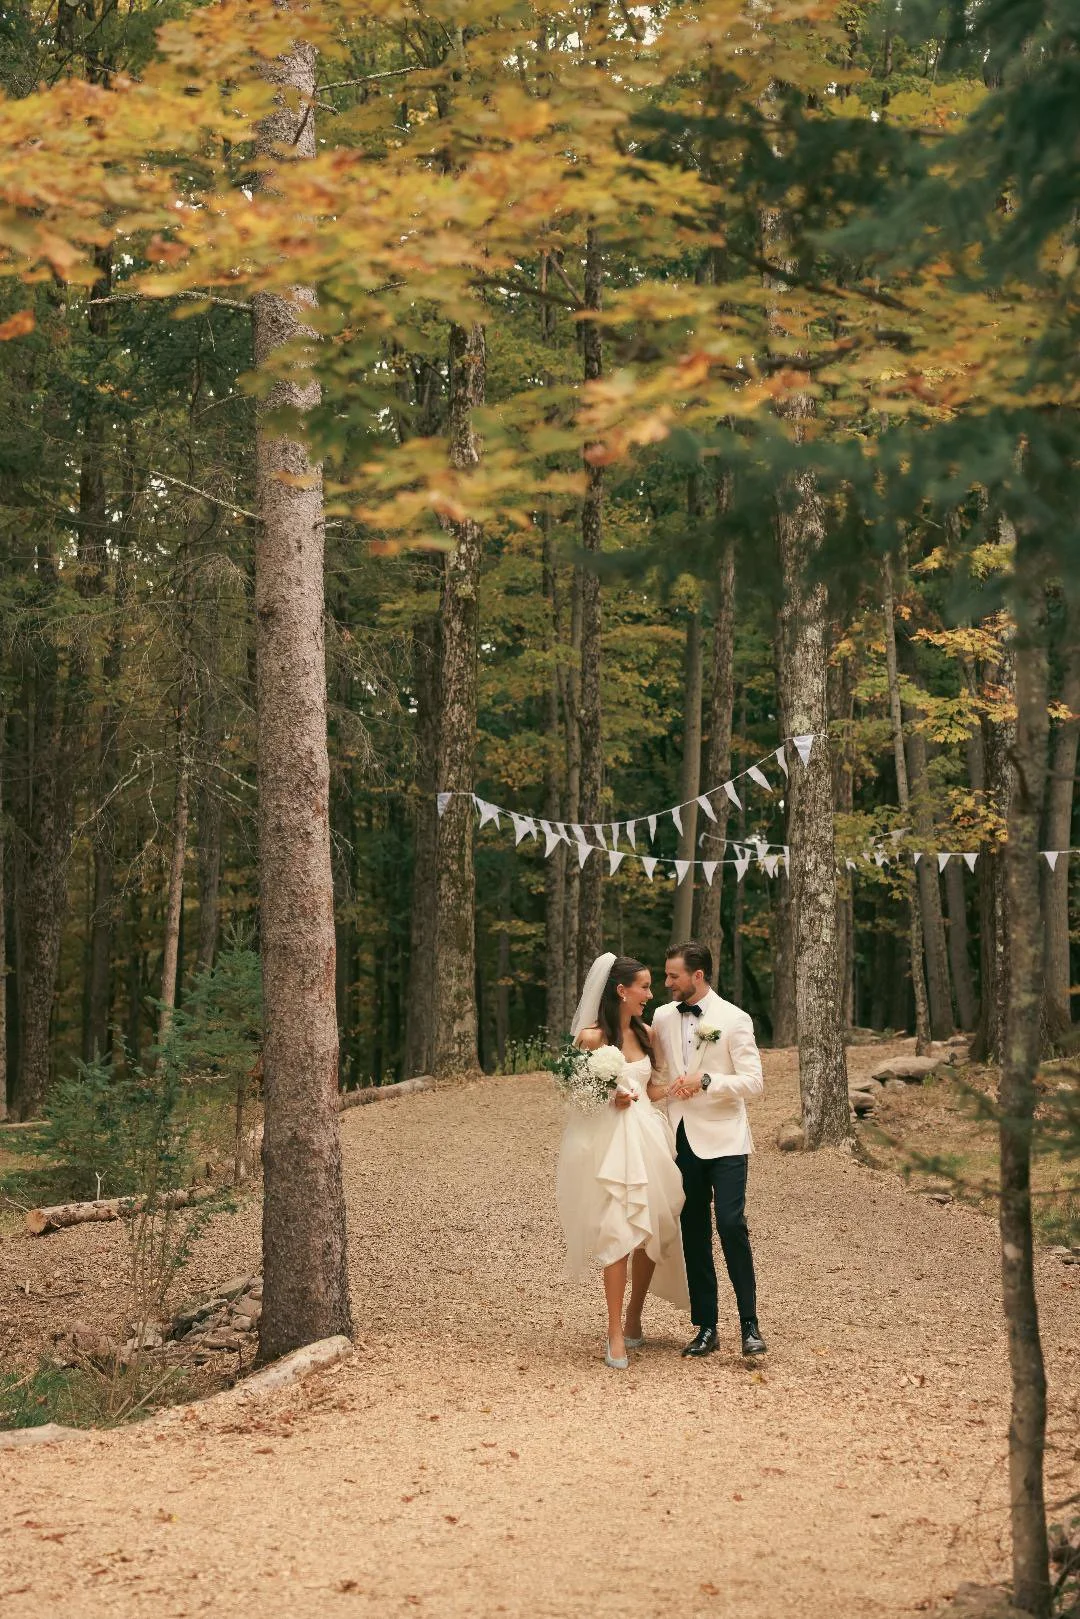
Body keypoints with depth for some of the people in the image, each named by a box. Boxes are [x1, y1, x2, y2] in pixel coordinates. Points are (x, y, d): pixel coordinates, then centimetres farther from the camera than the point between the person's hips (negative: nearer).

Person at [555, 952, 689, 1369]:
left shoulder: (645, 1033, 10)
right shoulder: (591, 1036, -8)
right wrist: (610, 1095, -17)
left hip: (647, 1136, 6)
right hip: (608, 1140, -6)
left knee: (653, 1229, 5)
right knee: (618, 1233, -9)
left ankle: (633, 1320, 23)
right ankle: (615, 1334, -1)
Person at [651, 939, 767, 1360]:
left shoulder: (734, 1020, -6)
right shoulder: (662, 1018, 8)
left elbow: (753, 1081, -10)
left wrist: (705, 1081, -21)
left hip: (722, 1139, -4)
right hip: (681, 1139, 5)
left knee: (731, 1225, -15)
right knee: (694, 1233, 6)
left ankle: (749, 1325, -5)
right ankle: (705, 1328, 13)